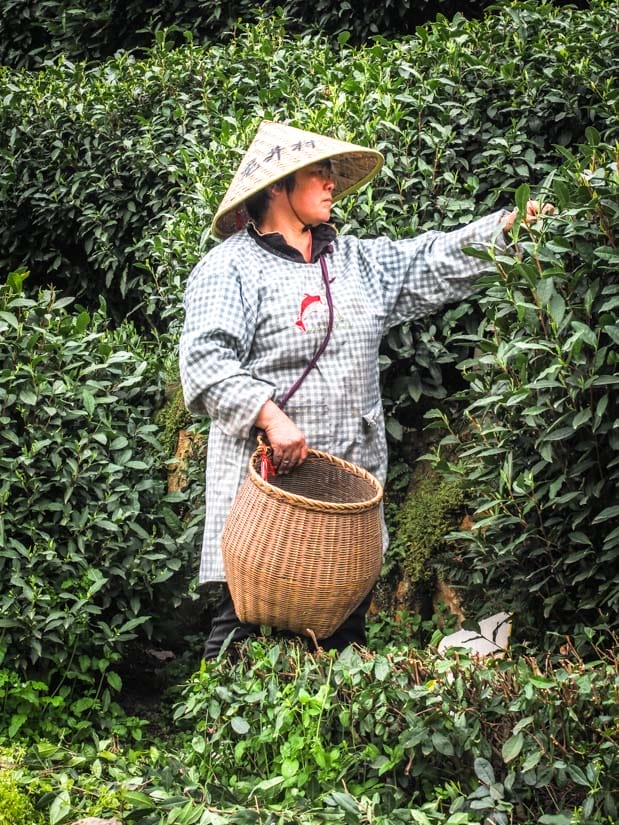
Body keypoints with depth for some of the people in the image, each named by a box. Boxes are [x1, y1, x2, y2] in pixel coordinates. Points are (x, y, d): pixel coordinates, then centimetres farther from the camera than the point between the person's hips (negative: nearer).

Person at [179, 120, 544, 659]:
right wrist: (271, 415, -24)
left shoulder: (357, 260, 19)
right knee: (245, 618, -7)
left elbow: (432, 262, 21)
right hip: (267, 473, -6)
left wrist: (507, 225, 11)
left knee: (345, 625, 8)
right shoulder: (233, 266, -4)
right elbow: (205, 359, -14)